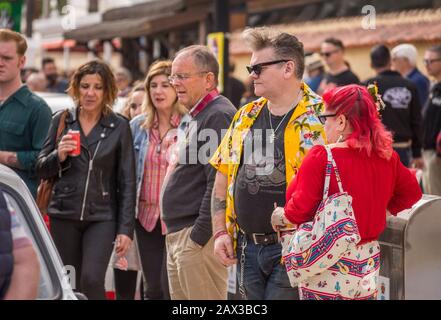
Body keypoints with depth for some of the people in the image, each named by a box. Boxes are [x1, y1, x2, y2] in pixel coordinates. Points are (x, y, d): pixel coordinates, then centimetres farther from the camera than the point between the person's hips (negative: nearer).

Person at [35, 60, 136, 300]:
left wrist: (126, 228, -5)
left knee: (92, 280, -19)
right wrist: (59, 156, -11)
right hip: (64, 216, 2)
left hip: (102, 217, -2)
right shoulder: (61, 121, 6)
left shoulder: (119, 127, 1)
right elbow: (42, 170, 10)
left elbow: (127, 182, 1)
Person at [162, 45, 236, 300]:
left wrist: (198, 236, -20)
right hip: (177, 235, 10)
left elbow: (219, 183, -20)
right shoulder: (192, 118, 19)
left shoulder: (219, 116, -13)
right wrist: (176, 232, 19)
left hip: (199, 234, -10)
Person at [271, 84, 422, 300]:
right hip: (369, 264, 6)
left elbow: (299, 209, -17)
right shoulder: (386, 157, 1)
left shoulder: (321, 157, -17)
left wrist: (281, 216, 2)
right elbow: (412, 193, 15)